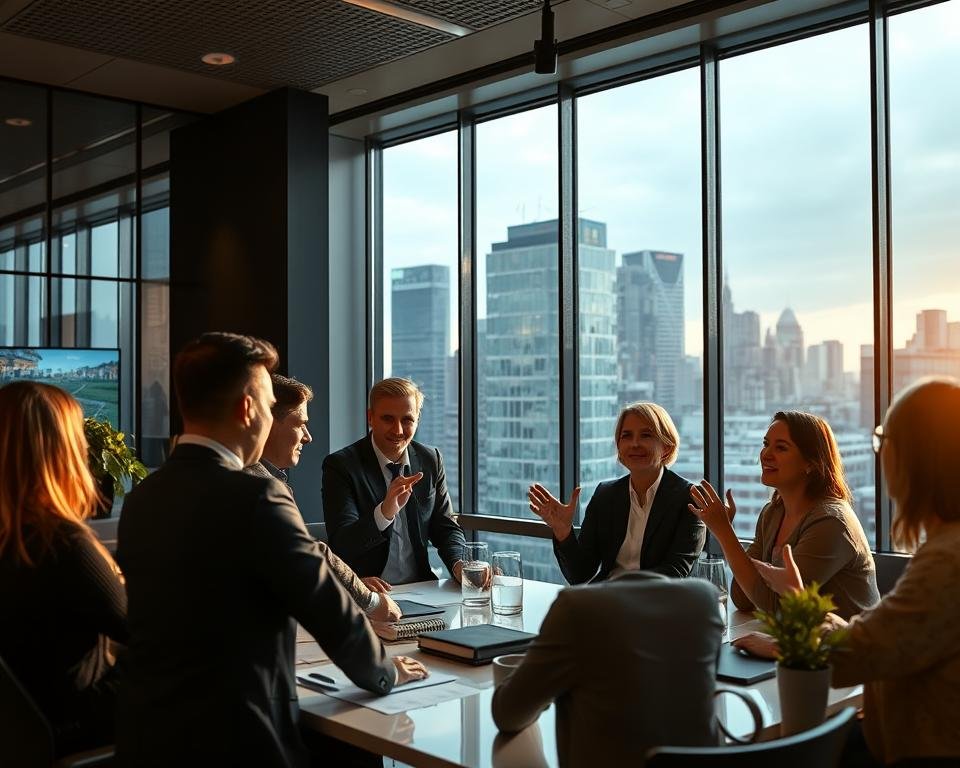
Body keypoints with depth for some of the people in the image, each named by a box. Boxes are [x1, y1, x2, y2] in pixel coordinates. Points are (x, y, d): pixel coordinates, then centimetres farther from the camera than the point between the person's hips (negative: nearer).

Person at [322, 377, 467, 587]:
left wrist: (459, 565, -8)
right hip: (364, 592, -3)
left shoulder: (431, 460, 9)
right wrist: (384, 512, -32)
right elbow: (341, 546, -15)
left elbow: (446, 529, 14)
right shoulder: (340, 465, -5)